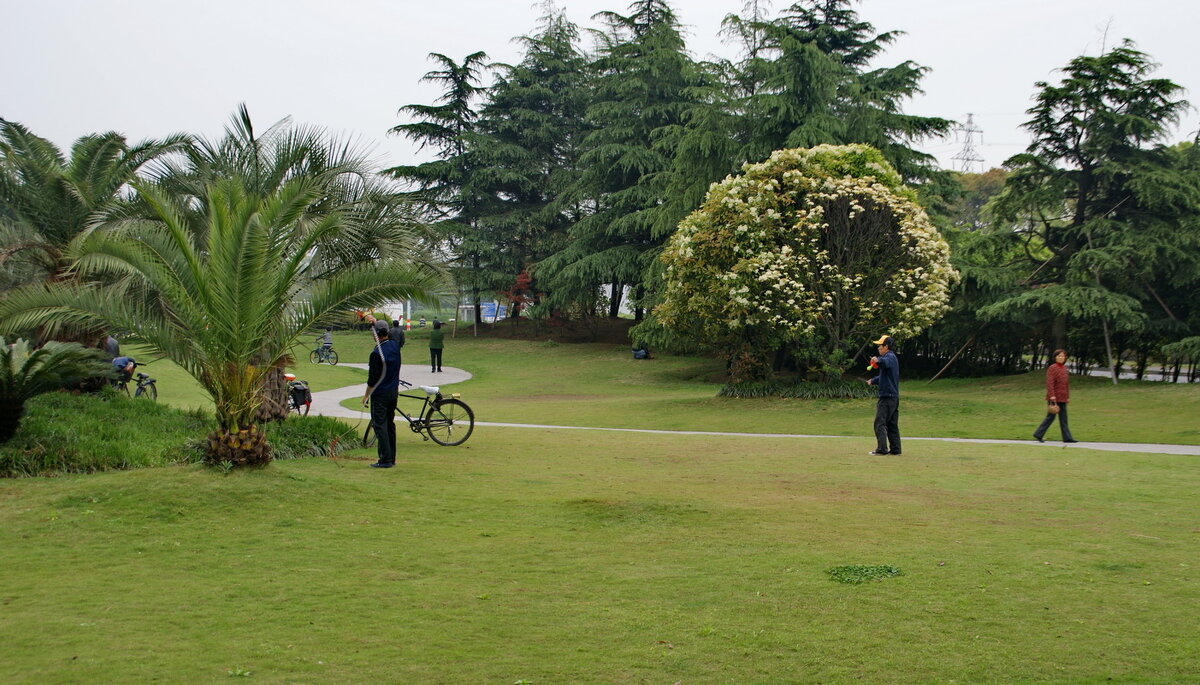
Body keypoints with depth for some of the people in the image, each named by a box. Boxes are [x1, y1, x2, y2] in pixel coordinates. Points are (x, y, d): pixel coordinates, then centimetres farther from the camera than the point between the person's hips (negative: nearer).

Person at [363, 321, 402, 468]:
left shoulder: (376, 353, -20)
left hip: (380, 394, -8)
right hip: (394, 392, 8)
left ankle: (385, 460, -6)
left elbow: (372, 378, -17)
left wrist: (366, 395, -5)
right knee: (390, 424, 15)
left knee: (380, 426, -3)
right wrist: (375, 321, 30)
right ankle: (392, 458, 19)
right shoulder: (394, 346, 1)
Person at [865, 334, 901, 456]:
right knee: (892, 424, 12)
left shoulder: (890, 357, -12)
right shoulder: (892, 357, 21)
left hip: (886, 396, -11)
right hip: (894, 396, 11)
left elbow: (885, 362, -40)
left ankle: (882, 449, -17)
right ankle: (895, 449, 14)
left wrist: (878, 361, -60)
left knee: (880, 423, -11)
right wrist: (873, 381, 47)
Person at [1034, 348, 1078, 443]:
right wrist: (1052, 396, -24)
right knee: (1051, 416, -4)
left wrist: (1068, 396, 17)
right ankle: (1038, 434, 5)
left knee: (1063, 418, 6)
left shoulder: (1064, 368, 14)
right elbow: (1050, 383, -17)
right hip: (1054, 398, -8)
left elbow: (1066, 383, 19)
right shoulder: (1052, 368, -10)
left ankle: (1067, 437, 7)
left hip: (1062, 398, 8)